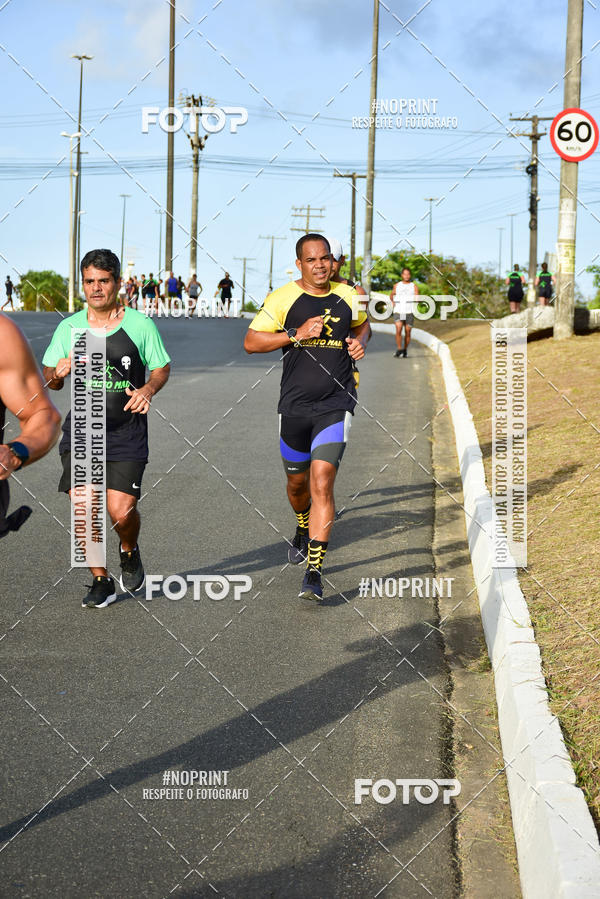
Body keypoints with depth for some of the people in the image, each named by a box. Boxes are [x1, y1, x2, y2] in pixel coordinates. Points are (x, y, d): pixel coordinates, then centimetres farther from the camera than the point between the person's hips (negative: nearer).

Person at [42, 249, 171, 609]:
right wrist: (58, 374, -11)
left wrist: (148, 389, -13)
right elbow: (50, 380, 13)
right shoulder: (69, 327, 5)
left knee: (121, 511, -12)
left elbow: (162, 368, 9)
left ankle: (129, 551, 24)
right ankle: (101, 582, 9)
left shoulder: (140, 325, 0)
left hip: (127, 433, -2)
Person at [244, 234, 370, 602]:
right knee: (297, 481, 17)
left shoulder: (348, 296, 5)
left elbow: (362, 324, 26)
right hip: (295, 405, 1)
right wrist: (296, 334, -16)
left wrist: (360, 342, 3)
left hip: (336, 405, -1)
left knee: (322, 482, -14)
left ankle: (314, 573, -14)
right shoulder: (283, 298, -4)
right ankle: (304, 530, 52)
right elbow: (251, 341, -5)